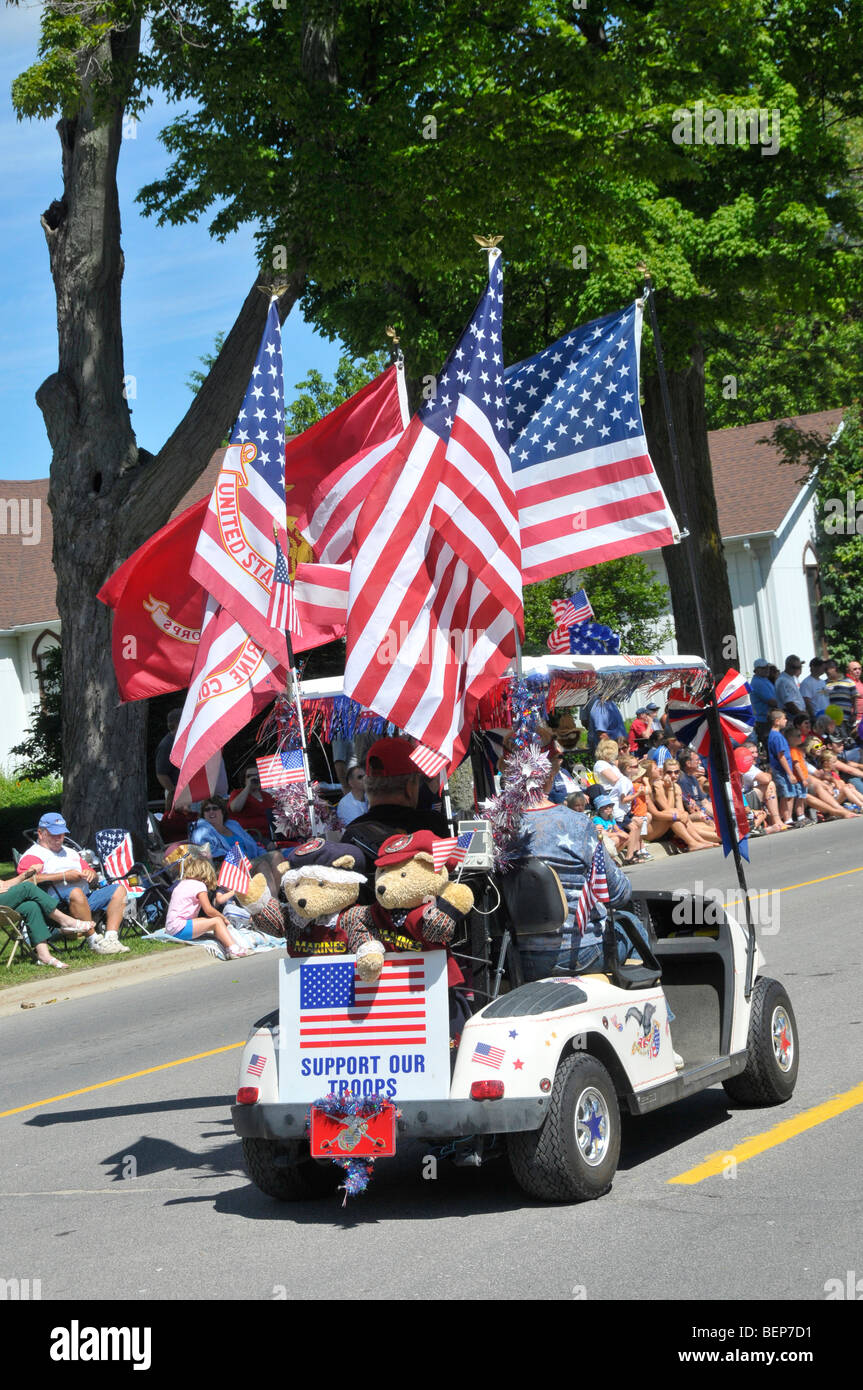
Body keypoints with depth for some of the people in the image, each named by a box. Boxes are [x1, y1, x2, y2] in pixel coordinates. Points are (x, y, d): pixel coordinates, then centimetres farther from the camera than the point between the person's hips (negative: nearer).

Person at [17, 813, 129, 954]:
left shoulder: (71, 853, 34)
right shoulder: (33, 855, 8)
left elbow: (94, 881, 33)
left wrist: (91, 874, 6)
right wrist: (63, 876, -14)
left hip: (86, 897, 8)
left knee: (119, 889, -6)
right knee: (76, 892, -40)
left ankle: (111, 937, -21)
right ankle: (93, 941, -32)